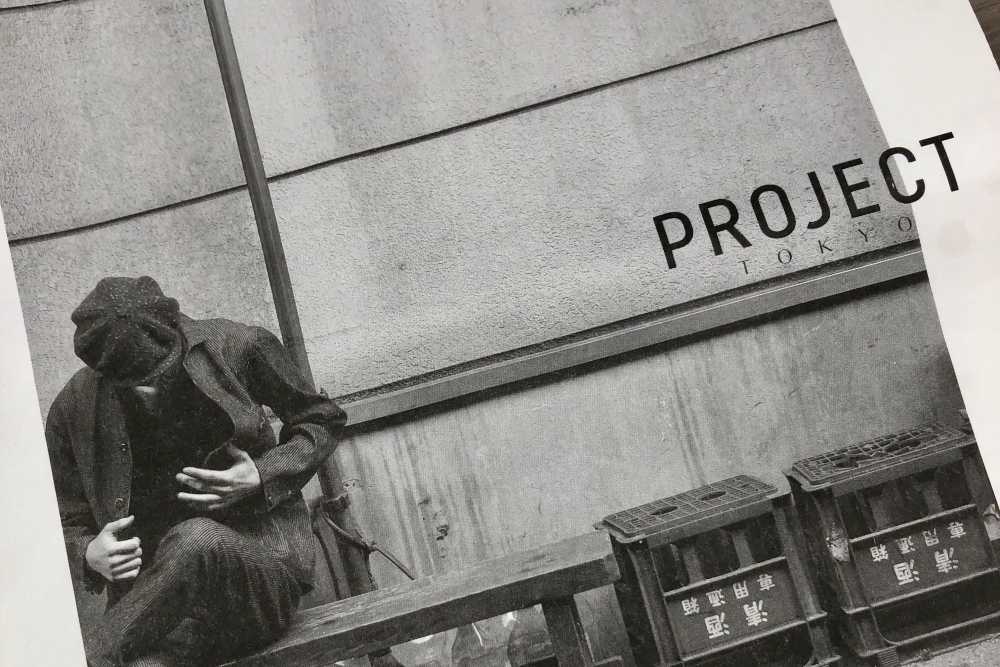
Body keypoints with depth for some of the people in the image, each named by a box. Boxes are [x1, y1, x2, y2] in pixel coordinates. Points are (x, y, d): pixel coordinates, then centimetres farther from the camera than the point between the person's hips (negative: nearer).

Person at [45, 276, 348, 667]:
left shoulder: (235, 347, -6)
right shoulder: (74, 410, 0)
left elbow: (323, 419, 8)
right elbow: (68, 525, 12)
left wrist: (263, 477, -9)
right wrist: (89, 555, -12)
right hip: (154, 592, 0)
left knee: (197, 540, -35)